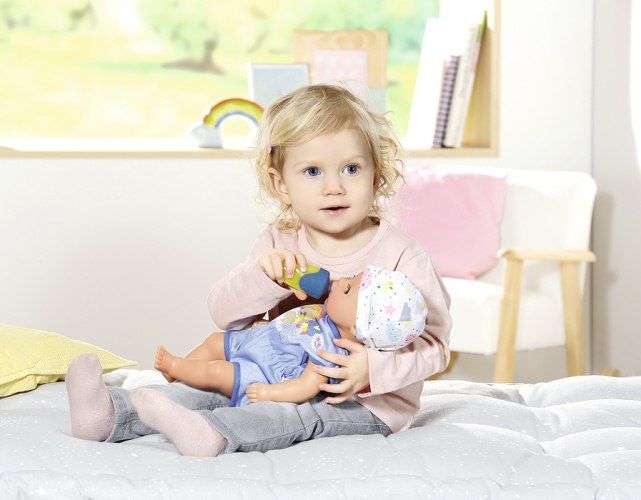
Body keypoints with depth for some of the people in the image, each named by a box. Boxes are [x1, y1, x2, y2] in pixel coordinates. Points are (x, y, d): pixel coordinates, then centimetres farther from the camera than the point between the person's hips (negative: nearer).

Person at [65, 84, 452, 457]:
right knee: (214, 385, -13)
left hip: (368, 405, -6)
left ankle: (214, 432, -56)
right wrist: (263, 276, -24)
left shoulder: (402, 257, -9)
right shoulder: (278, 245, 6)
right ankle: (112, 414, -29)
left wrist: (372, 369, -30)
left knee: (304, 414, -34)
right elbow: (224, 313, -3)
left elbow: (432, 343, -12)